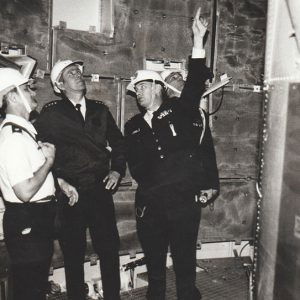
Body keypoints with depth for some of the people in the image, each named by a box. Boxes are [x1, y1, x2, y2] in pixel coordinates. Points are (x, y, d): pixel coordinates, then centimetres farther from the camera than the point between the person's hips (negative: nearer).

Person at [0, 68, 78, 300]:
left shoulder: (23, 129, 9)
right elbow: (25, 191, -28)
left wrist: (60, 181, 13)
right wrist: (49, 160, -15)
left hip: (38, 219, 9)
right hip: (27, 223, -9)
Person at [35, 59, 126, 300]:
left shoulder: (100, 109, 11)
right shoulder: (51, 113, -2)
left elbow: (118, 143, 17)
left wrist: (117, 170, 5)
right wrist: (60, 181, -9)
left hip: (101, 190, 3)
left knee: (110, 250, 8)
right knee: (74, 255, 9)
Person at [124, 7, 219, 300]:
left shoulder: (181, 109, 2)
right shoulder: (133, 126, 10)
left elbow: (196, 82, -12)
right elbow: (135, 168, 6)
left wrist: (198, 40, -20)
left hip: (185, 200, -3)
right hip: (150, 204, 3)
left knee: (185, 262, 8)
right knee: (154, 262, 17)